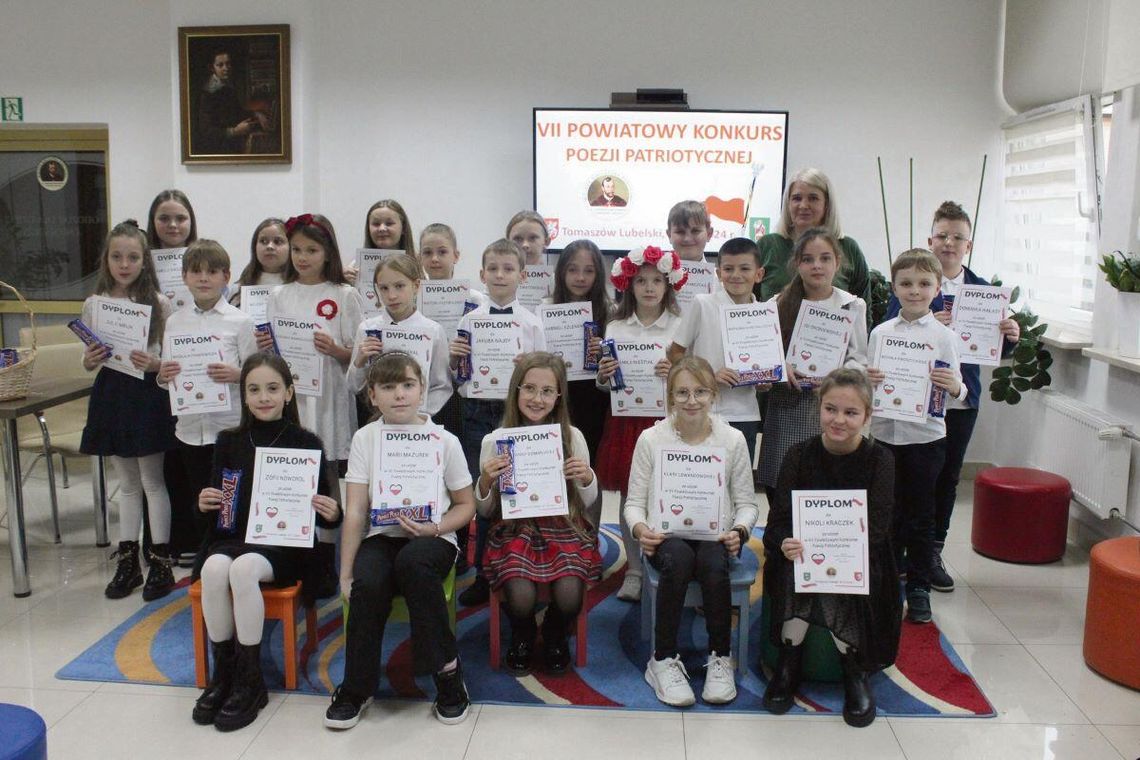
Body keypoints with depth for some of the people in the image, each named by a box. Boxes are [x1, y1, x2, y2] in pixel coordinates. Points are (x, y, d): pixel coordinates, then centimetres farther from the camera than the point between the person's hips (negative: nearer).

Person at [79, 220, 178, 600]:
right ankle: (127, 561, 24)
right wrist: (90, 360, -11)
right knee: (127, 483, 14)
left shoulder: (158, 304, -6)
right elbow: (86, 359, 11)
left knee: (153, 482, 5)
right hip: (110, 394, 4)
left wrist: (153, 363, -23)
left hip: (146, 395, -4)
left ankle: (160, 562, 14)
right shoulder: (94, 304, 4)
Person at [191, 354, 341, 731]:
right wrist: (203, 504, -7)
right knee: (215, 568, -31)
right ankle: (222, 672, -12)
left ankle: (249, 680, -20)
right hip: (232, 537, 3)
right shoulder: (229, 442, 9)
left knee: (244, 567, -34)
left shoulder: (306, 443, 1)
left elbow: (323, 508, 5)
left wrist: (331, 514, -18)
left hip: (285, 543, -3)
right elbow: (216, 502, 16)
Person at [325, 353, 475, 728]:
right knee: (367, 582, -32)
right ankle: (356, 689, -7)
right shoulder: (365, 438, 1)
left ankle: (446, 668, -17)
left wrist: (434, 528, -14)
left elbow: (466, 504, 6)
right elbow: (355, 510, -3)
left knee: (412, 561, -37)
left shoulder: (444, 441, -2)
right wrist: (346, 573, -9)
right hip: (381, 537, 1)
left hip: (431, 539, -1)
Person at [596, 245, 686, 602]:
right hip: (625, 420, 2)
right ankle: (634, 571, 20)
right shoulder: (615, 328, 7)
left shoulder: (680, 327, 0)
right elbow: (605, 384, 11)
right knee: (628, 496, 8)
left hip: (665, 420, -2)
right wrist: (602, 376, -11)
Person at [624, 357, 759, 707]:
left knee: (714, 564, -34)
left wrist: (739, 531, -15)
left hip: (714, 537, 1)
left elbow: (747, 503, 6)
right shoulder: (651, 439, 1)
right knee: (678, 559, -35)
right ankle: (663, 660, -19)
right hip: (666, 536, 0)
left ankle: (720, 658, -12)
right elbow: (634, 501, 3)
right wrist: (639, 529, -18)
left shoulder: (732, 439, 3)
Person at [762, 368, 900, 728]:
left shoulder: (880, 460, -6)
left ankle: (854, 668, -9)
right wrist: (785, 544, -34)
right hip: (802, 550, 1)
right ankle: (789, 661, -13)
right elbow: (778, 520, -9)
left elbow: (875, 528, -15)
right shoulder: (800, 455, -4)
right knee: (794, 567, -31)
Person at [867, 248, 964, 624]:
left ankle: (919, 589, 21)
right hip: (884, 434, 2)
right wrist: (865, 381, -15)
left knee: (921, 517, 8)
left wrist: (954, 388, -23)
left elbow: (957, 390, -1)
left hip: (926, 437, -2)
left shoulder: (943, 335, -2)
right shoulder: (880, 333, 3)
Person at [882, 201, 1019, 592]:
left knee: (947, 477, 12)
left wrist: (1010, 337, -12)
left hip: (962, 400, 4)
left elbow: (996, 348, 8)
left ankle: (933, 553, 26)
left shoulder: (981, 289, 7)